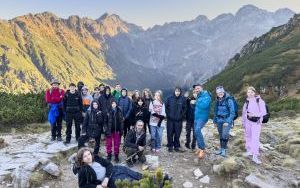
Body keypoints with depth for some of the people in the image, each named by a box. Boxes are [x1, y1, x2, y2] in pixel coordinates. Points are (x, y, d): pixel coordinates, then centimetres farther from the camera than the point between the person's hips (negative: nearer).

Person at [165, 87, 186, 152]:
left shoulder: (183, 99, -1)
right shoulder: (170, 98, -1)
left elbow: (184, 109, 3)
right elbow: (166, 107, 4)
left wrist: (181, 116, -4)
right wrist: (168, 115, -3)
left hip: (178, 120, 0)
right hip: (170, 119, 0)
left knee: (177, 134, 6)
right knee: (170, 134, 5)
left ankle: (176, 146, 20)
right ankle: (170, 147, 17)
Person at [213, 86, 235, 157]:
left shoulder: (229, 100, -12)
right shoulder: (217, 101, 6)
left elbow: (232, 112, -13)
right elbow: (215, 111, 16)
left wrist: (228, 121, -17)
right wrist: (215, 121, 14)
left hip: (227, 120, -6)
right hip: (219, 121, 6)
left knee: (225, 134, -16)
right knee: (221, 135, 12)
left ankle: (224, 149, -2)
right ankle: (221, 149, 25)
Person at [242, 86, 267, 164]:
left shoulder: (260, 101, -7)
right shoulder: (247, 102, 7)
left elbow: (263, 112, -10)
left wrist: (254, 114, -23)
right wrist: (243, 122, 14)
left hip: (256, 122, -4)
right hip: (248, 122, 5)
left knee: (255, 138, -11)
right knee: (248, 137, 13)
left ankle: (255, 156, -9)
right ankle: (249, 151, 29)